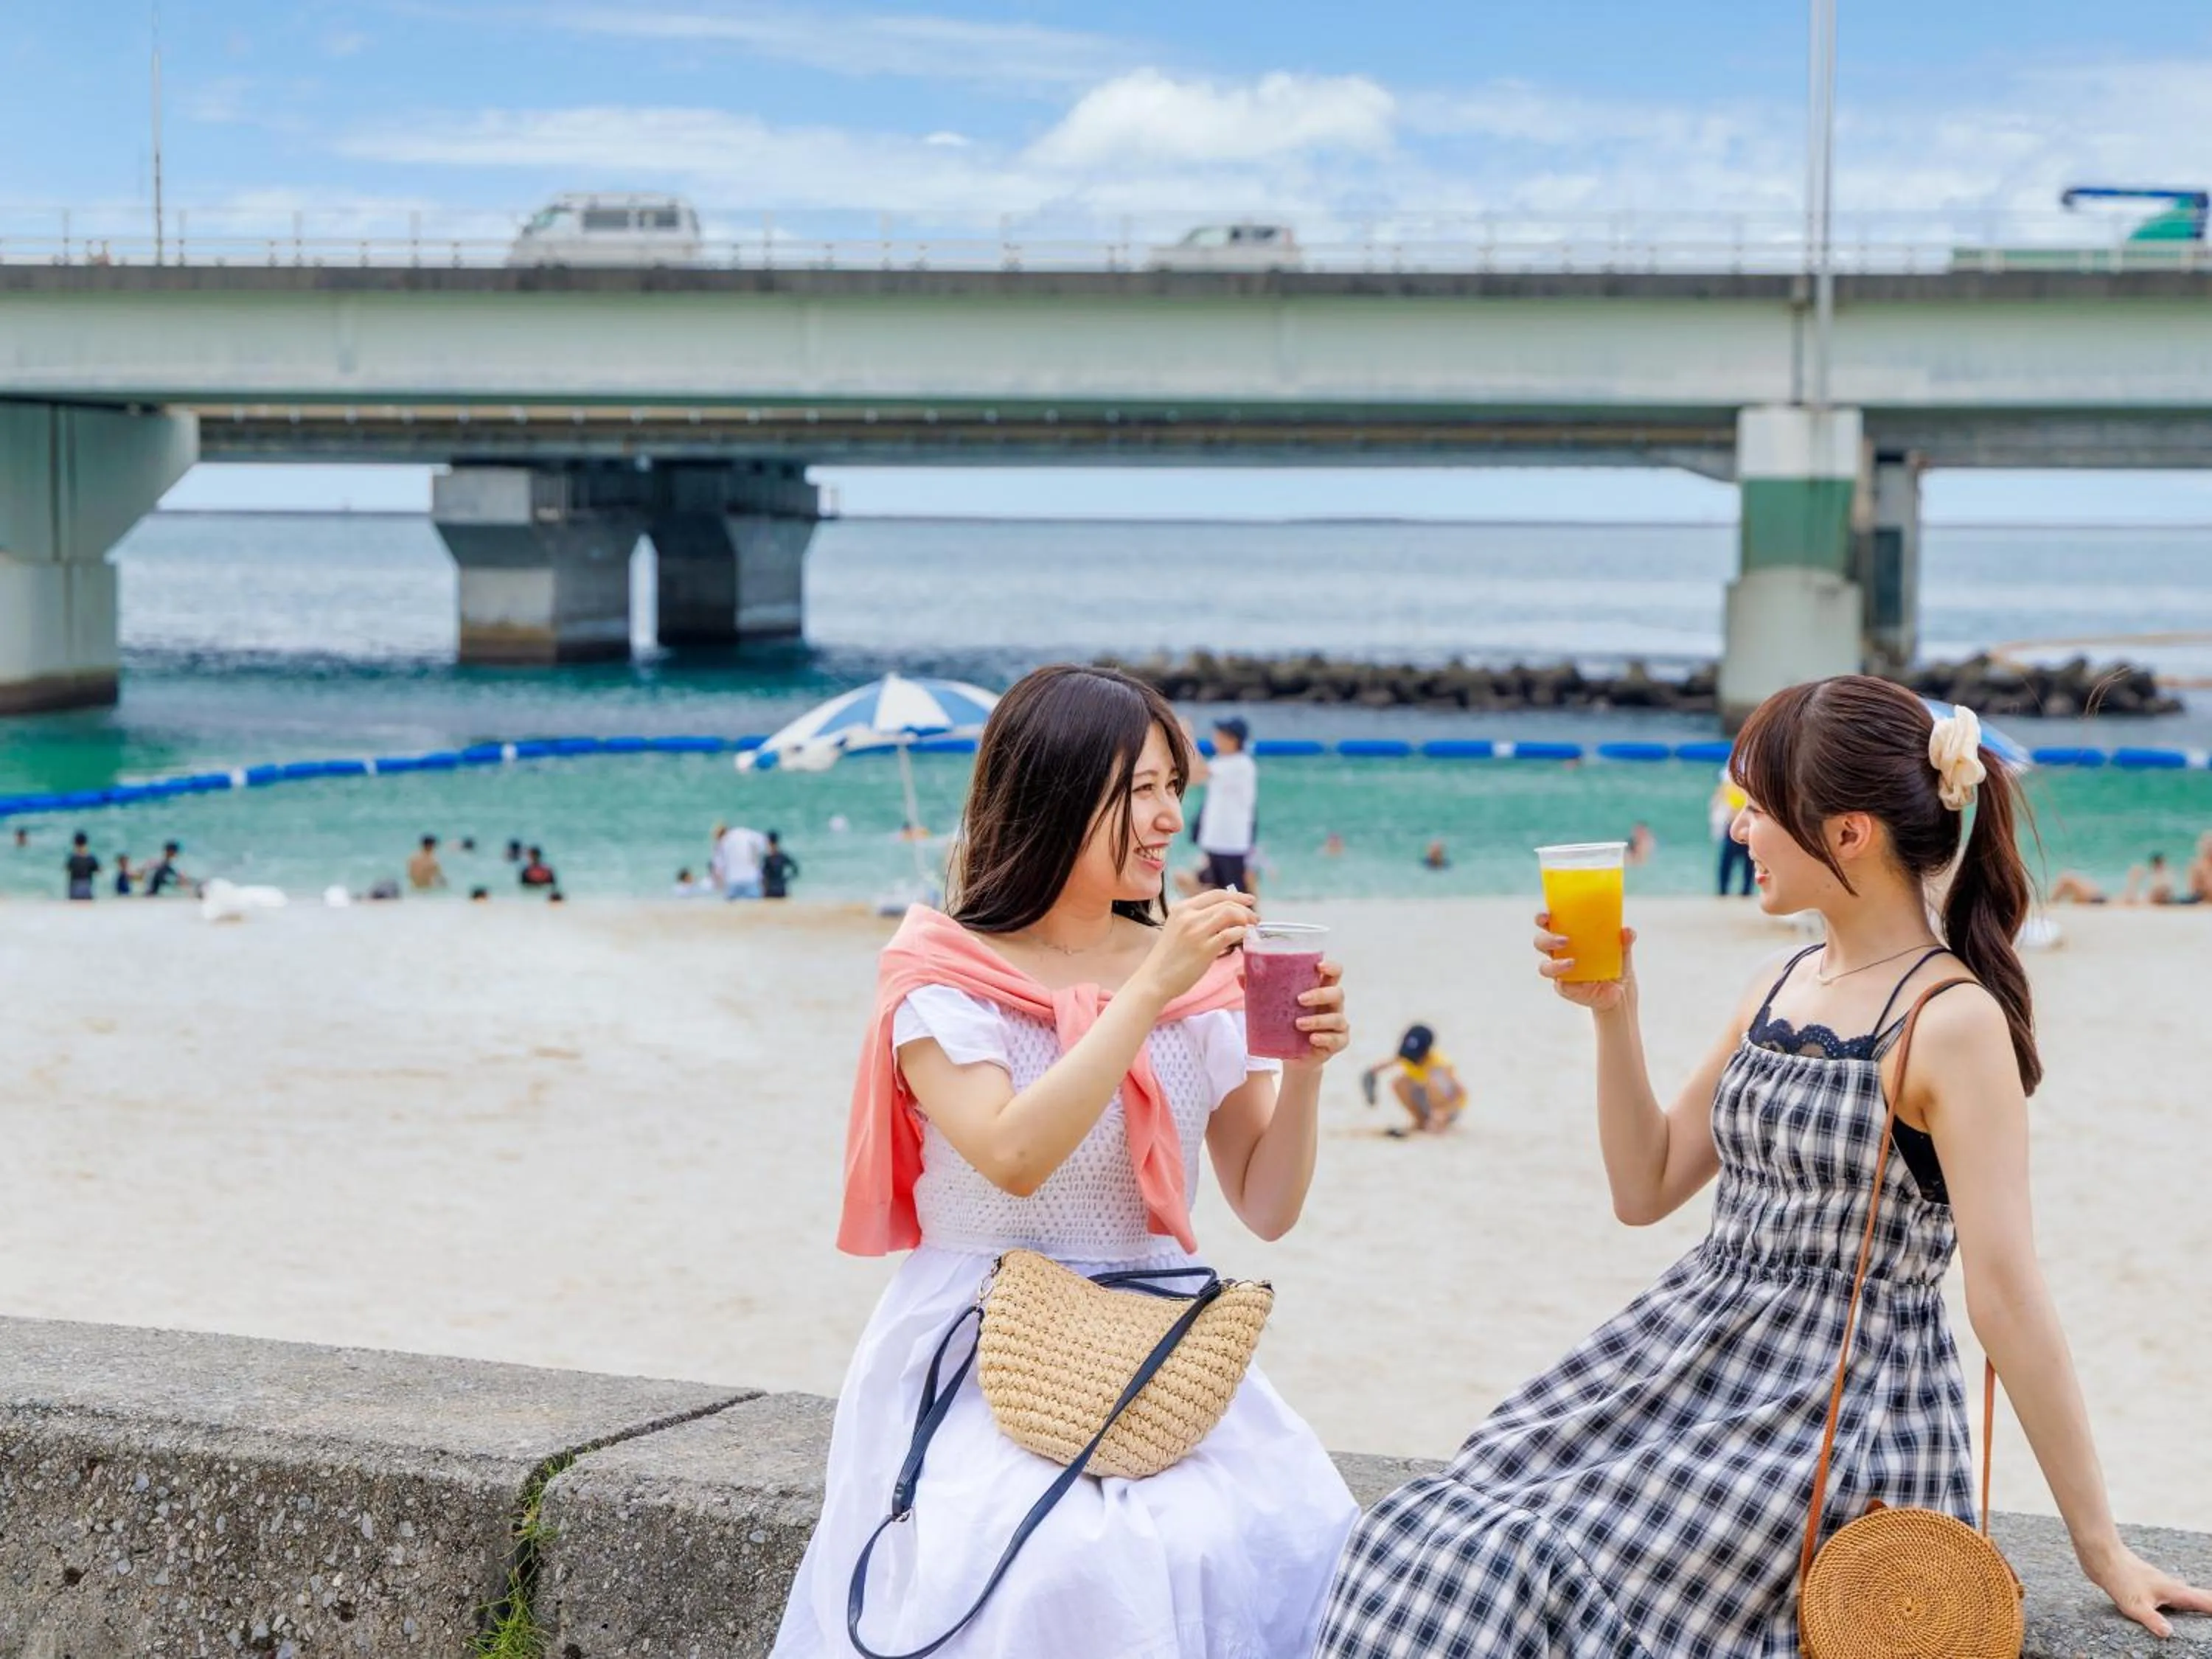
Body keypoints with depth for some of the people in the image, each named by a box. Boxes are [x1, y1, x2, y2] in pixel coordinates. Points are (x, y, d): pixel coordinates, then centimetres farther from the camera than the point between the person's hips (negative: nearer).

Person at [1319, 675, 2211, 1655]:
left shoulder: (1952, 1020, -13)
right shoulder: (1779, 990, 10)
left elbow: (2005, 1293, -16)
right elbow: (1646, 1189, 17)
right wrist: (1612, 1013, 5)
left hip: (1846, 1411, -7)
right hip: (1695, 1357, 7)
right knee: (1421, 1545, -11)